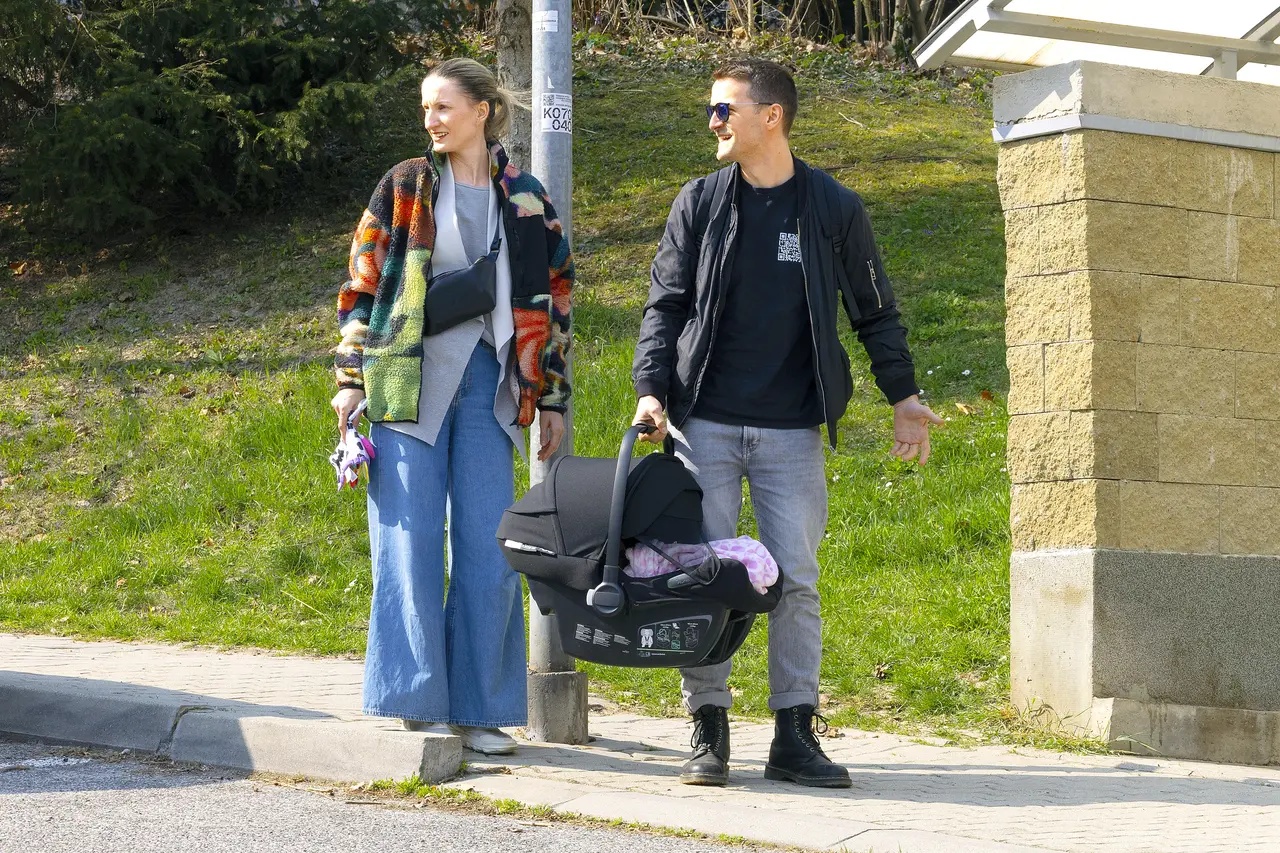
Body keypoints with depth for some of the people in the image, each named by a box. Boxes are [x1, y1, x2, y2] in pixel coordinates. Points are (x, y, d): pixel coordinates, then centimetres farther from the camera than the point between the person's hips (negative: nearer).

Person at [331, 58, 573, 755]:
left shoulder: (525, 200, 10)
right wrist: (350, 379, -1)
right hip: (409, 382, -2)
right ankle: (418, 702, 2)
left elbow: (552, 299, 13)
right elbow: (361, 285, 5)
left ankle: (478, 709, 7)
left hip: (486, 385, 2)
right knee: (411, 543, -3)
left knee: (488, 550, 0)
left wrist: (552, 398, 11)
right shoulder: (404, 188, 5)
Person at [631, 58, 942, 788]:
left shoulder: (835, 209, 4)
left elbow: (876, 312, 12)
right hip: (705, 425, 1)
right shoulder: (700, 203, 6)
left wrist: (904, 395, 8)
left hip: (792, 432, -1)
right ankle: (709, 731, 7)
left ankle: (796, 734, 6)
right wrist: (652, 387, -7)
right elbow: (665, 304, 7)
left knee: (796, 578, -1)